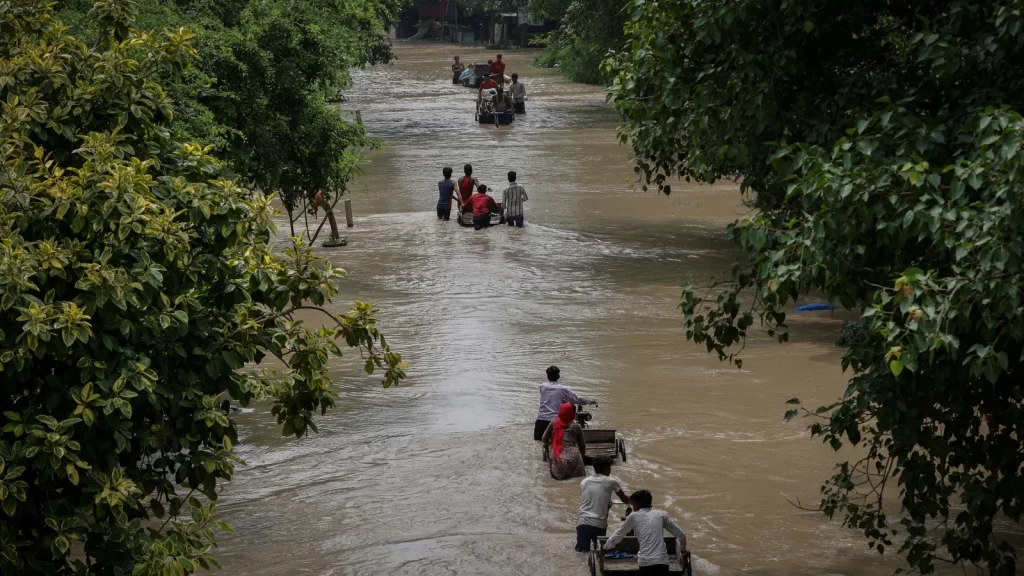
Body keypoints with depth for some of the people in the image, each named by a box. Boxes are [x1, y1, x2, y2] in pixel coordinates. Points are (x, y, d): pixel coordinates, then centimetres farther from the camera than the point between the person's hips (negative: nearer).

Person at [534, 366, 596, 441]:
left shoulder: (542, 387, 7)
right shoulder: (563, 389, 0)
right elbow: (578, 399, 3)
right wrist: (591, 401, 19)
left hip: (541, 420, 2)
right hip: (554, 421, -2)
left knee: (537, 441, 6)